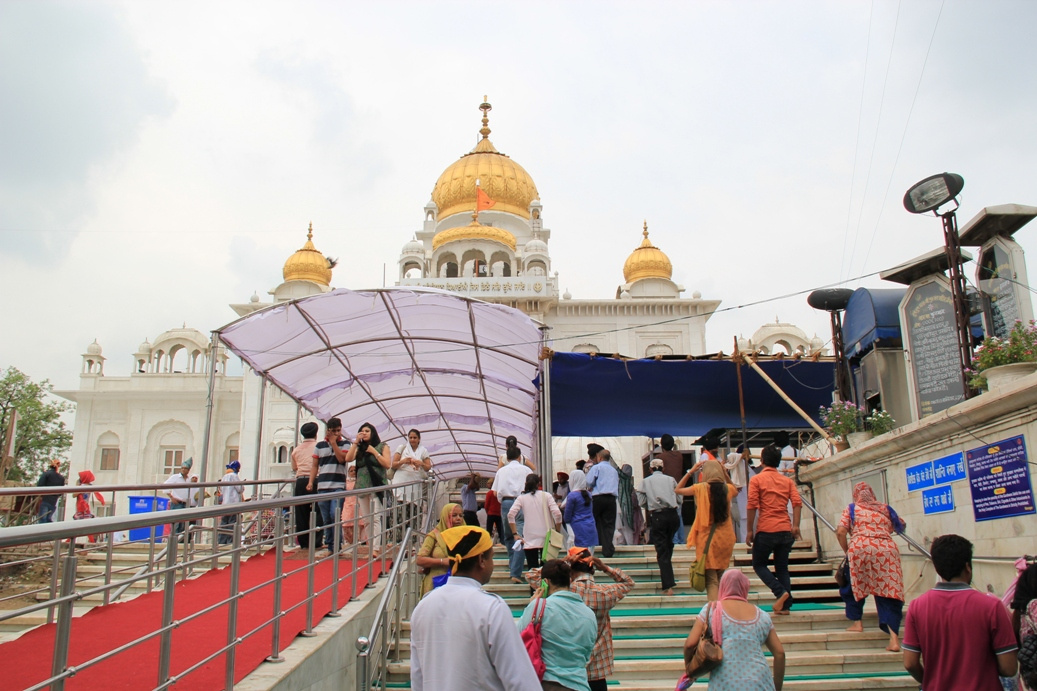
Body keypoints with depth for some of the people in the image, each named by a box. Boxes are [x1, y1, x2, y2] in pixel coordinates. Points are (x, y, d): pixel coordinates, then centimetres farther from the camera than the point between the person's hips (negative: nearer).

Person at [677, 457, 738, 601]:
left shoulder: (701, 488, -9)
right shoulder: (728, 488, -1)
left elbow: (678, 489, 6)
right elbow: (736, 490, 26)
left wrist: (690, 472, 5)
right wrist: (724, 472, 18)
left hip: (707, 538, -4)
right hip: (726, 538, 4)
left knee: (711, 580, -3)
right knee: (721, 576, 18)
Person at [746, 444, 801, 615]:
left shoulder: (757, 479, -1)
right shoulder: (787, 481, 12)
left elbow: (751, 506, -9)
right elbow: (797, 503, -2)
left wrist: (749, 531, -4)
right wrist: (795, 526, -4)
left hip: (766, 530, -4)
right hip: (785, 530, 4)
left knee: (759, 564, 10)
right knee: (782, 568, 12)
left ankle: (780, 592, -9)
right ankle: (785, 605, 8)